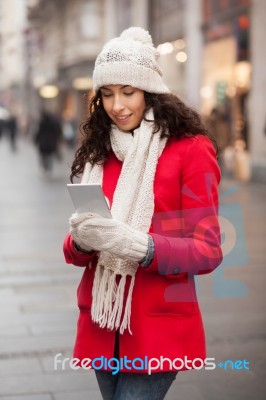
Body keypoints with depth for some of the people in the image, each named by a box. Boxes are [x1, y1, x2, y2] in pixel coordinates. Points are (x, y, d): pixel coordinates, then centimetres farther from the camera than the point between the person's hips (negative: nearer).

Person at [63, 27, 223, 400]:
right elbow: (76, 250, 10)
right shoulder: (97, 153, 8)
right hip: (101, 326, 5)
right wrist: (81, 240, -14)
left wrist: (138, 245, -26)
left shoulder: (191, 149, -7)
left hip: (159, 330, -5)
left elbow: (207, 250, -10)